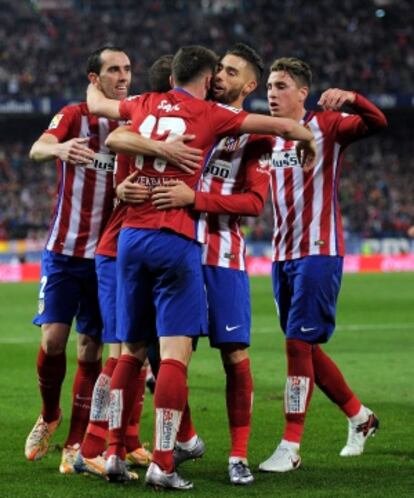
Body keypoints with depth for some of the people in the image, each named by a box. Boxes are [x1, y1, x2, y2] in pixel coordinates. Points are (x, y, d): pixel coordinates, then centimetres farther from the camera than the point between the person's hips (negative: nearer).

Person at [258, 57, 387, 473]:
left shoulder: (325, 125, -6)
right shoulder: (270, 138, 13)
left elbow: (376, 123, -20)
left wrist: (350, 98, -39)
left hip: (318, 254, -7)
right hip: (282, 256, 7)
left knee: (299, 343, -12)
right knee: (305, 348, 11)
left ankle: (290, 448, -10)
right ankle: (360, 417, 29)